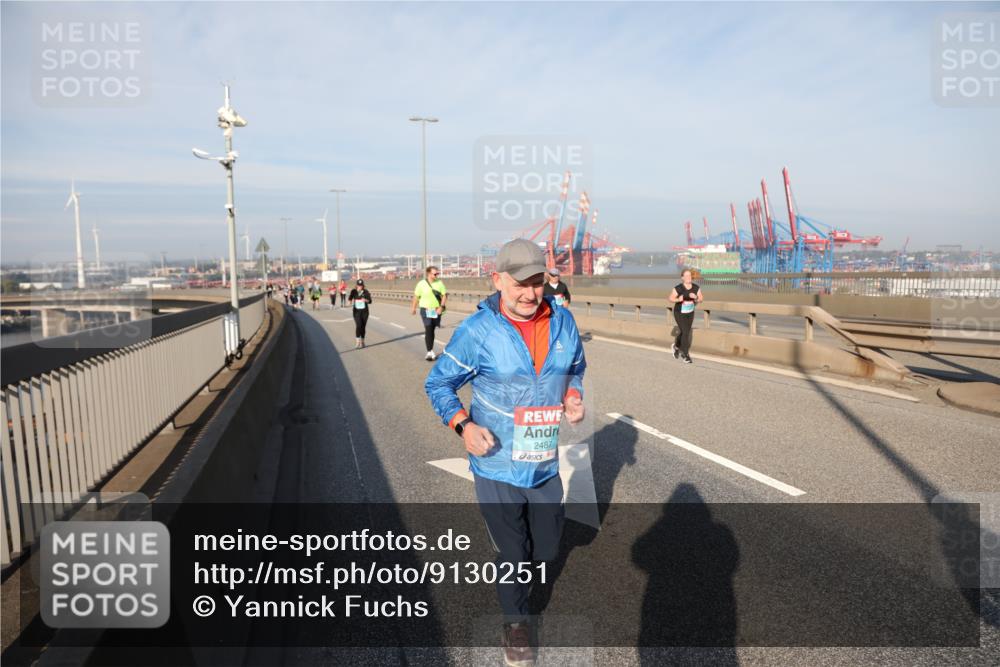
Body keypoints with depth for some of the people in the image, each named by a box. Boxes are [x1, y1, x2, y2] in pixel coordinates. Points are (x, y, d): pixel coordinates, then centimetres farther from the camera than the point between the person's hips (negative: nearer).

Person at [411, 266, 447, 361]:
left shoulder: (439, 283, 1)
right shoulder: (421, 284, -5)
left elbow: (444, 295, 1)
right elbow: (416, 297, 3)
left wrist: (441, 307, -11)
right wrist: (413, 308, 8)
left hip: (436, 310, 3)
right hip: (425, 310, -3)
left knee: (432, 330, 13)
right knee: (428, 330, -12)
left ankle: (430, 350, 25)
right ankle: (430, 352, -12)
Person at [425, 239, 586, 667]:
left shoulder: (562, 321, -4)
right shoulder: (478, 331, -17)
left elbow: (576, 369, 14)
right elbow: (438, 383, -7)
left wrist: (574, 397, -7)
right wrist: (463, 424, -22)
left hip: (545, 464, 4)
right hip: (497, 467, -4)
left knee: (546, 547, 19)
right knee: (513, 551, 11)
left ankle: (516, 573, 56)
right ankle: (516, 620, 42)